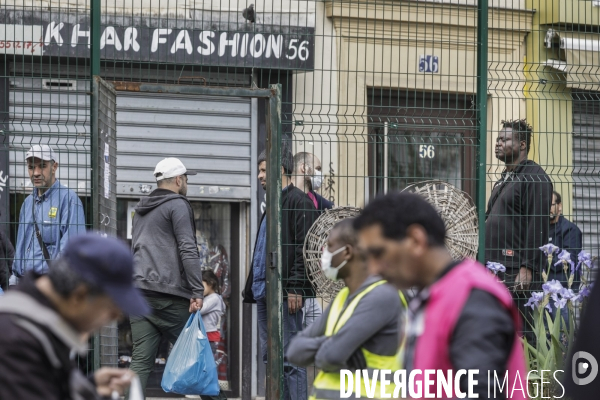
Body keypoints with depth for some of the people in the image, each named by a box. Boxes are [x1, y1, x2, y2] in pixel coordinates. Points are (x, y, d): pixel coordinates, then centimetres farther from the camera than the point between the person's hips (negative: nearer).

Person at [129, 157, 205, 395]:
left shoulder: (141, 210, 24)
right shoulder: (177, 205, -2)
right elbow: (188, 250, -11)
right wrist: (197, 291, -14)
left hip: (139, 291, 7)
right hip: (169, 293, -7)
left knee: (141, 360, 0)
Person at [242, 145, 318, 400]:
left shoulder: (299, 202, -8)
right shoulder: (273, 204, 22)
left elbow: (305, 249, -16)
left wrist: (295, 288, -21)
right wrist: (252, 288, 20)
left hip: (285, 293, -10)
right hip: (264, 293, 10)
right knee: (270, 359, 10)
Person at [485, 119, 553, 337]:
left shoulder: (534, 178, -8)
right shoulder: (504, 180, 23)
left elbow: (538, 227, -16)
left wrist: (528, 268, -22)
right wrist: (486, 263, 21)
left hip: (517, 272, -10)